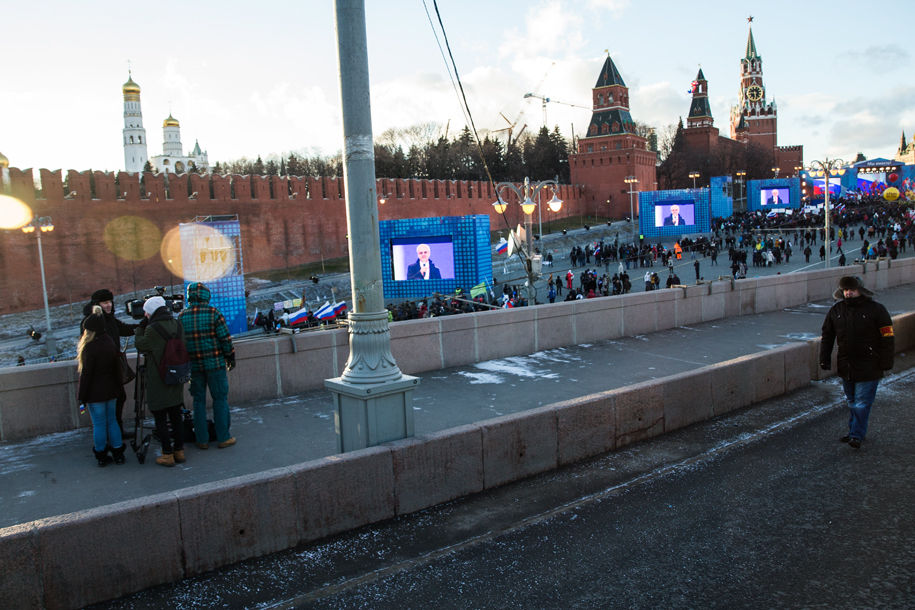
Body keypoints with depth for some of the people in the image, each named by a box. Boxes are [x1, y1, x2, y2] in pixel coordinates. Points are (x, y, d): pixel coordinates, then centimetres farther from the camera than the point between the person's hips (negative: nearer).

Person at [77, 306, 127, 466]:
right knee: (112, 420, 15)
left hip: (95, 392, -6)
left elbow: (86, 374, -16)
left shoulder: (90, 347, -19)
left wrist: (82, 395, -8)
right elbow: (117, 369, 9)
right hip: (111, 390, 6)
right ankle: (118, 454, 18)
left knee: (99, 424, 4)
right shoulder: (111, 343, 1)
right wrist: (118, 388, 19)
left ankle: (101, 456, 14)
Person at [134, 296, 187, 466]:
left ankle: (168, 455, 5)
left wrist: (141, 326, 5)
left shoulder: (152, 329, -16)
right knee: (176, 417, 14)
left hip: (158, 382, -6)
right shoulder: (176, 325, 3)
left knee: (160, 419, 3)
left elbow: (140, 346, -2)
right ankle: (179, 452, 20)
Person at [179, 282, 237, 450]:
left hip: (193, 365, 4)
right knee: (220, 399, 5)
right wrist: (231, 357, 5)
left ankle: (202, 440, 14)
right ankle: (223, 438, 9)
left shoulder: (182, 317, 1)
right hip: (215, 363, -3)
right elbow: (225, 338, -9)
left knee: (199, 401, 11)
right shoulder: (213, 313, -10)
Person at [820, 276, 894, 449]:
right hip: (846, 366, 5)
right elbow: (827, 336, 12)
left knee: (862, 402, -4)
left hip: (868, 368, -5)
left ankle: (857, 435, 1)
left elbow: (887, 338, -5)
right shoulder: (836, 310, 5)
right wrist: (824, 359, 7)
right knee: (852, 402, 14)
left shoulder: (876, 310, -7)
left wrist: (886, 363, -9)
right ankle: (854, 432, 26)